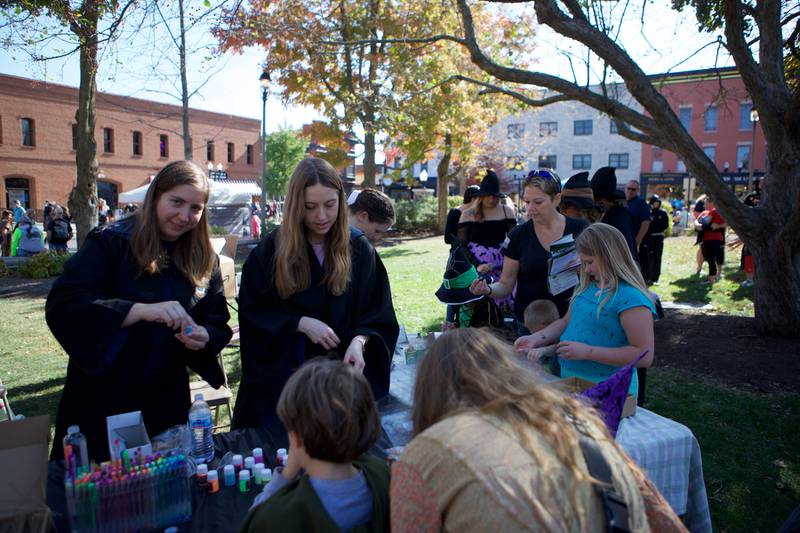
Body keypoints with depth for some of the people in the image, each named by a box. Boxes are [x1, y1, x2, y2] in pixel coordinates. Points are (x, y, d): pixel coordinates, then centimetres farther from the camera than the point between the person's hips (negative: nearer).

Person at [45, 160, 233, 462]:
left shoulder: (204, 259, 3)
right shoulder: (110, 243, -10)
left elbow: (219, 325, 7)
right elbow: (61, 304, -20)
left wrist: (204, 337, -17)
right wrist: (142, 310, -32)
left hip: (166, 402, 4)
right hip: (102, 399, -3)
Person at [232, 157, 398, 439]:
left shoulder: (359, 250, -4)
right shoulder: (271, 250, -6)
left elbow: (379, 315, -2)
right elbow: (251, 312, -3)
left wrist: (359, 341, -23)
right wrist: (301, 323, -17)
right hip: (281, 376, 0)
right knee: (284, 441, 13)